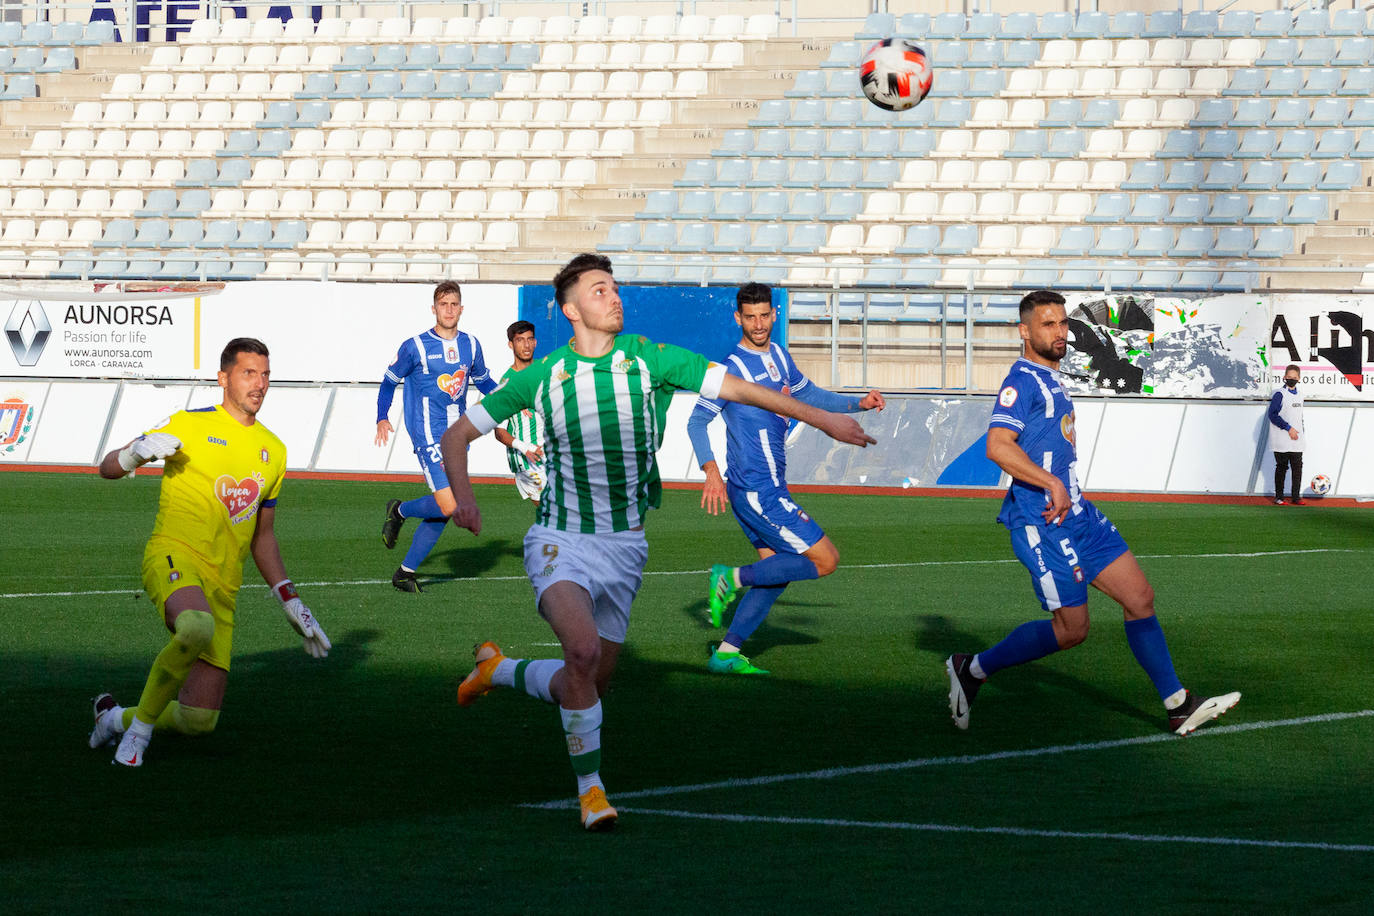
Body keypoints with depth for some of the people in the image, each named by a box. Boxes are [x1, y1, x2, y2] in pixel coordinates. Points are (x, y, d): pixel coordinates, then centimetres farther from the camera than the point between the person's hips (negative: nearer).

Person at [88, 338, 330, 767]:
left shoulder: (274, 452, 18)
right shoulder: (190, 425, 3)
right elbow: (107, 468, 5)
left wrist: (292, 604, 18)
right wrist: (137, 452, -18)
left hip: (223, 587, 5)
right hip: (174, 557, -5)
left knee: (200, 720, -5)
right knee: (197, 628, -41)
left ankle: (115, 717, 25)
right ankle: (141, 724, -17)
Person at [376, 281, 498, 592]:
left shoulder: (470, 345, 8)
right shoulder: (415, 347, -6)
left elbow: (483, 380, 24)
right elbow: (389, 382, 4)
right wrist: (382, 418, -9)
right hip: (429, 435, -6)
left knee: (443, 511, 6)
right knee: (447, 506, -17)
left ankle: (405, 572, 17)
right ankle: (399, 511, 12)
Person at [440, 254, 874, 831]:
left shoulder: (649, 359, -2)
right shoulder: (541, 377, -3)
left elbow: (737, 387, 0)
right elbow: (459, 435, 5)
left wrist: (821, 419, -2)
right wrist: (462, 496, -13)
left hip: (624, 546, 3)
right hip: (561, 540, -3)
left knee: (585, 688, 6)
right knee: (583, 650, -28)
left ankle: (500, 671, 36)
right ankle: (589, 784, -12)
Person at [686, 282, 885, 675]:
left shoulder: (779, 356, 11)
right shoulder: (734, 367, -15)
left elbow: (809, 395, 27)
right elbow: (697, 421, -15)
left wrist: (859, 403, 14)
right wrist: (711, 471, -27)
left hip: (769, 488, 9)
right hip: (757, 491, -9)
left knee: (777, 573, 12)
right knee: (825, 560, -7)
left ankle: (727, 653, 15)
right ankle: (733, 579, -2)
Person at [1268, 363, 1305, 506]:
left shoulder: (1299, 395, 15)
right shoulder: (1280, 394, -8)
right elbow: (1272, 414, -15)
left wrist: (1298, 431, 15)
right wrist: (1288, 428, -17)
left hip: (1296, 441, 6)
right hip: (1282, 441, -6)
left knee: (1298, 468, 3)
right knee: (1281, 468, -2)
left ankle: (1296, 497, 8)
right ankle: (1278, 497, 5)